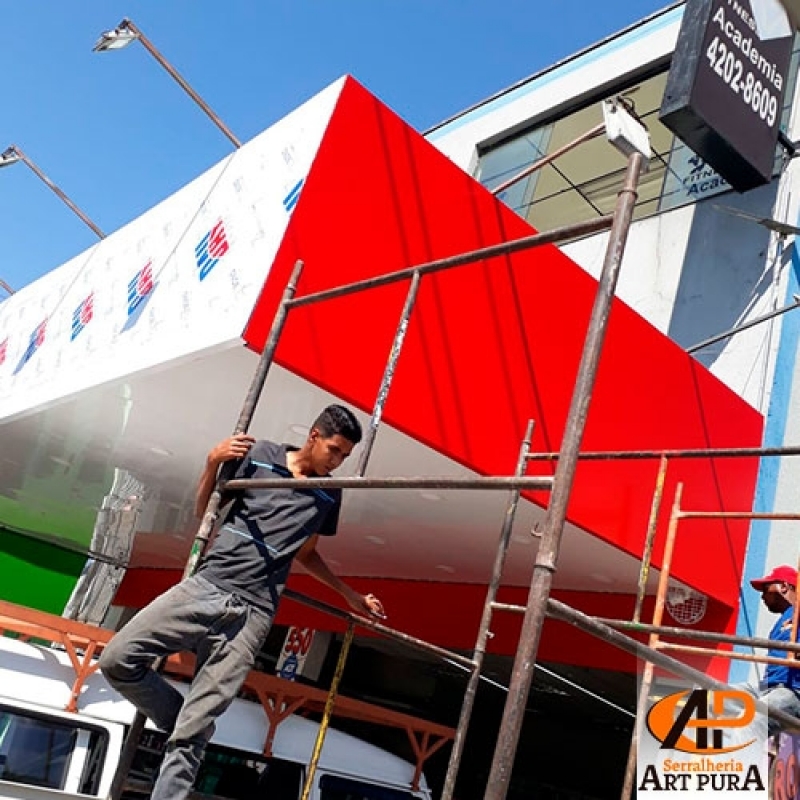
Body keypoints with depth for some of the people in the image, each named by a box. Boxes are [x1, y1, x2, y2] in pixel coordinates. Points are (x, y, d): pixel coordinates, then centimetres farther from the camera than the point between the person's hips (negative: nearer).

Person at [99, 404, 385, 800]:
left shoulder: (329, 495, 10)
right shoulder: (259, 454, 3)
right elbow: (204, 510, 12)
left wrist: (351, 596, 26)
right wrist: (213, 462, -6)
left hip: (253, 612, 0)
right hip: (206, 585, 1)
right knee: (117, 659, -8)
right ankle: (190, 720, 13)